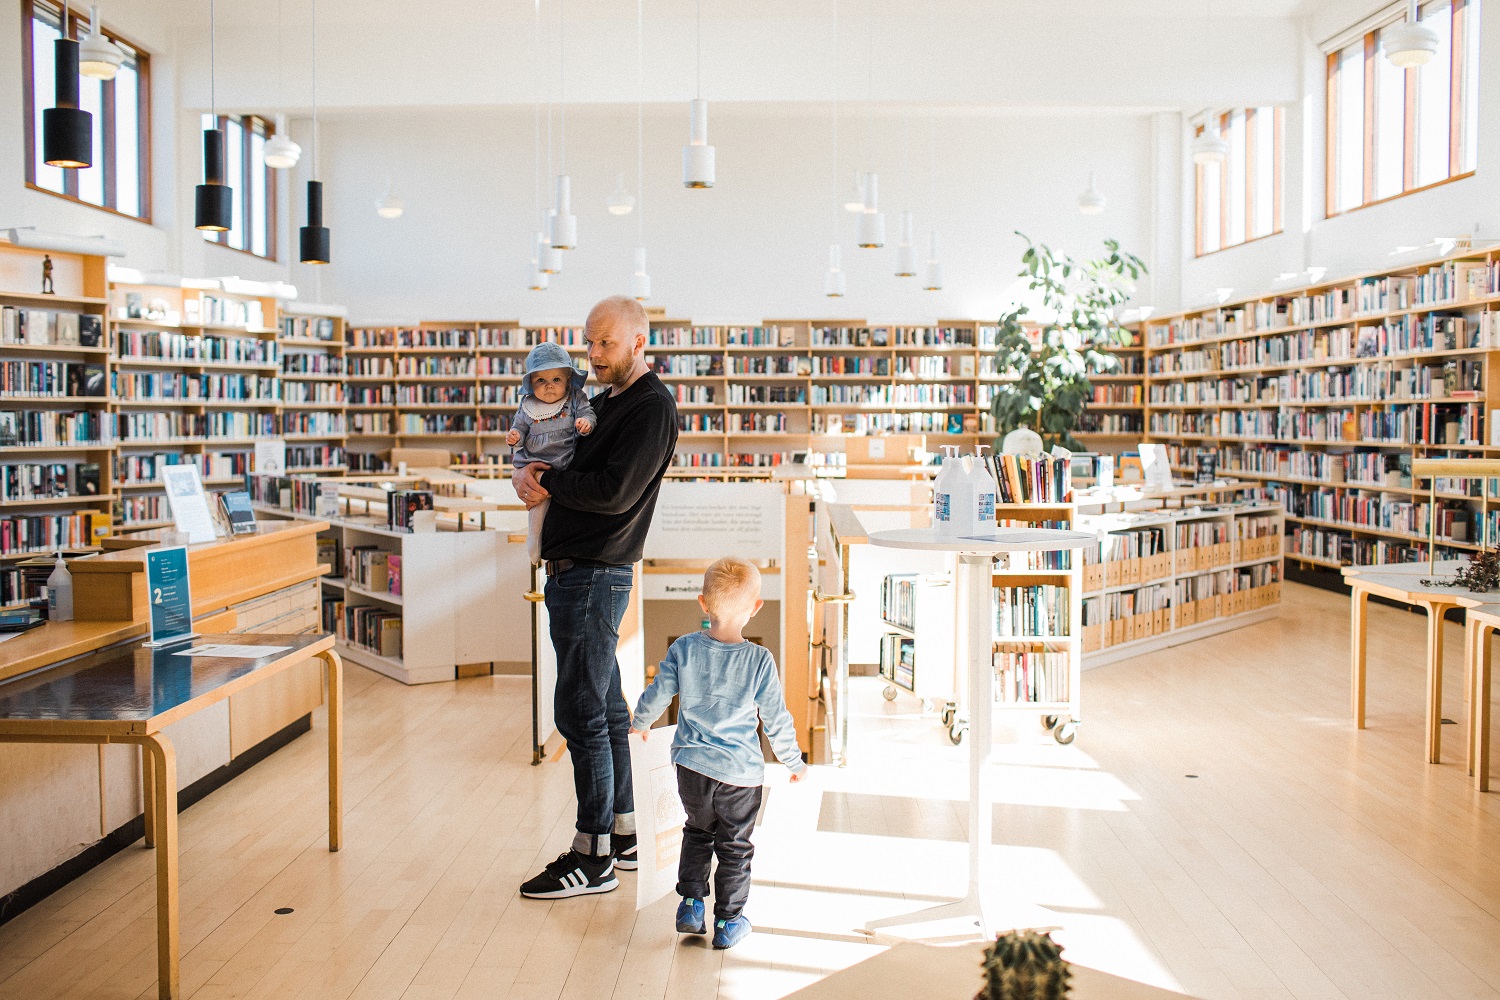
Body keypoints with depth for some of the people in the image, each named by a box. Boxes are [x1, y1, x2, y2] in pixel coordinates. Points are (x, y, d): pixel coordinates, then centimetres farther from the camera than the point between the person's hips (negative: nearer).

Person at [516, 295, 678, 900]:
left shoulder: (652, 407, -12)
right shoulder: (601, 402, 18)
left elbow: (614, 492, -22)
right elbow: (543, 446, 21)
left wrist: (548, 484, -10)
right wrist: (525, 471, -2)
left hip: (594, 577, -10)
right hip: (574, 575, 10)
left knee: (580, 714, -6)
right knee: (606, 709, 15)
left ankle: (593, 859, 3)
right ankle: (621, 837, 26)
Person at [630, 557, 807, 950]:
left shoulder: (684, 649, -9)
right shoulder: (759, 660, -15)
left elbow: (657, 695, 2)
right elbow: (776, 720, -8)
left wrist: (640, 722, 24)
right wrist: (793, 760, 7)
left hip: (691, 765, 2)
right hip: (741, 771, -2)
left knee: (698, 832, 26)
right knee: (734, 846, 14)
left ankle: (690, 904, 25)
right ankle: (728, 922, 21)